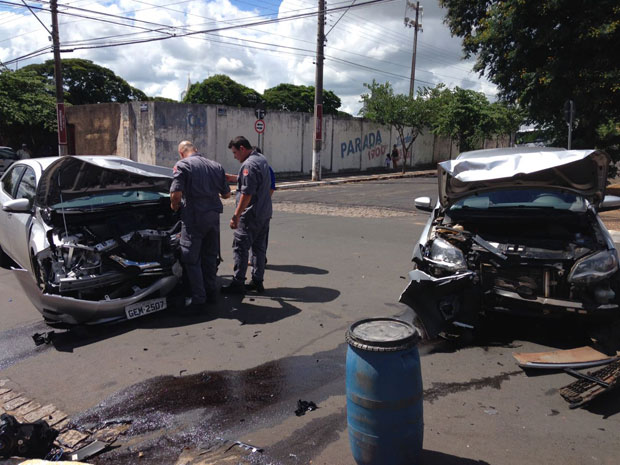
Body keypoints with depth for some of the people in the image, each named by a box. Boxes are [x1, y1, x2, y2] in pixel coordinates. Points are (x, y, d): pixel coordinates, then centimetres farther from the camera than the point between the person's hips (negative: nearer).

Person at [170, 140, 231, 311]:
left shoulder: (182, 165, -5)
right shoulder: (216, 166, 12)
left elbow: (176, 193, -17)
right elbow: (226, 194, 16)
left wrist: (174, 206, 4)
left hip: (194, 217, -6)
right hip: (214, 215, 6)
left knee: (191, 259, 2)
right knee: (210, 257, 17)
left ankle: (198, 298, 2)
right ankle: (211, 292, 25)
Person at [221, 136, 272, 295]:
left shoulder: (249, 165, -18)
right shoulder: (262, 159, 12)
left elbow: (247, 194, -23)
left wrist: (236, 216, -22)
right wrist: (232, 177, 19)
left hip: (251, 215, -10)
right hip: (265, 213, 10)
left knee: (240, 248, -3)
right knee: (259, 248, 13)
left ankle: (238, 284, 2)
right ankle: (258, 281, 20)